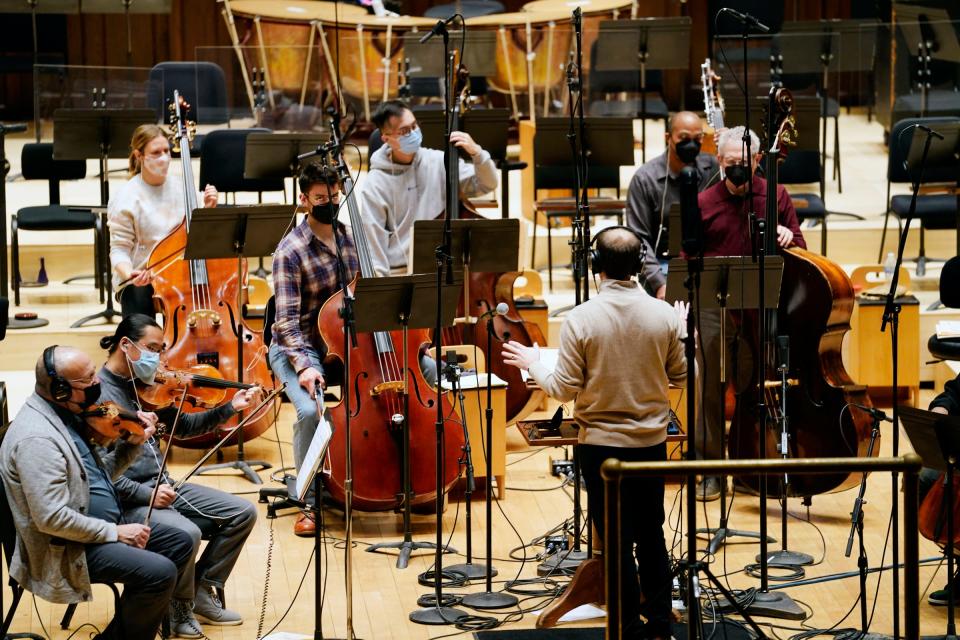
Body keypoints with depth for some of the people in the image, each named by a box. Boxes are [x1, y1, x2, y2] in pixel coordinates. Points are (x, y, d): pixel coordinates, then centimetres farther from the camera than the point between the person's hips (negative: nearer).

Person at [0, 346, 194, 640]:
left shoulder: (66, 415, 7)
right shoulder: (37, 438, -25)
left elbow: (98, 475, 18)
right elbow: (51, 517, -29)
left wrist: (133, 444, 1)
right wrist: (114, 532, -20)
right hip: (68, 549, -11)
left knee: (179, 544, 13)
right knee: (159, 572, -23)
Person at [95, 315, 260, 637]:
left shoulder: (143, 385, 10)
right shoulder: (98, 393, -16)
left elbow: (183, 427, 19)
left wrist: (229, 409, 7)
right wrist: (144, 494, -25)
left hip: (161, 486, 9)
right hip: (127, 499, -9)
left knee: (243, 512, 4)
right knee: (186, 533, -33)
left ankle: (202, 592, 12)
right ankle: (180, 607, -6)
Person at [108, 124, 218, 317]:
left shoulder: (182, 186, 3)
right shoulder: (126, 198, -10)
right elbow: (119, 249, -10)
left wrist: (208, 209, -7)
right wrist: (129, 275, -30)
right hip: (141, 282, -3)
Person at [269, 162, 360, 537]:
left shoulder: (353, 238, 5)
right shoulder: (291, 251, -14)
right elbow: (287, 320, -19)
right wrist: (304, 366, -32)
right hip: (298, 349, -5)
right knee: (312, 410, -34)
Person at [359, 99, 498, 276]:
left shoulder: (439, 163, 3)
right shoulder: (374, 185, -6)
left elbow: (488, 184, 5)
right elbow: (374, 245, -6)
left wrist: (477, 153, -11)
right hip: (400, 274, -3)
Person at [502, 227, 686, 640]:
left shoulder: (581, 319, -15)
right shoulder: (664, 315, -8)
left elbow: (563, 390, -12)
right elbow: (681, 378, 2)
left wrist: (533, 365, 7)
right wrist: (681, 334, 19)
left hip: (601, 444, -3)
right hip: (651, 442, 3)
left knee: (617, 540, 5)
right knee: (651, 533, 16)